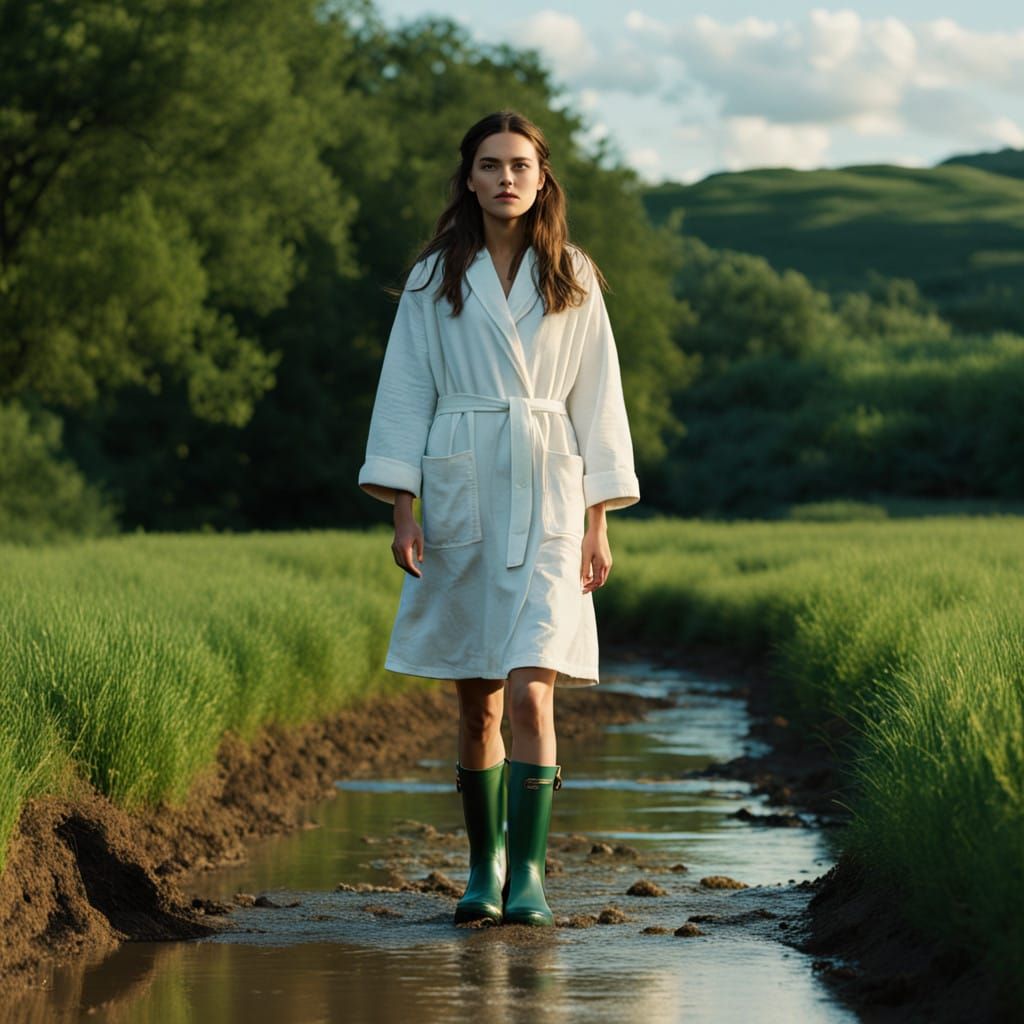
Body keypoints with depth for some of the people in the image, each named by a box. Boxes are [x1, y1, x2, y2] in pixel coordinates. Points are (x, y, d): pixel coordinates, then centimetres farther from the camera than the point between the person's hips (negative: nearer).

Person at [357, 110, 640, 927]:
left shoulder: (573, 280, 6)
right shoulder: (435, 278, 6)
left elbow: (596, 399, 7)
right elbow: (405, 391, 6)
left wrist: (598, 524, 2)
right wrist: (403, 511, -3)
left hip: (546, 499, -1)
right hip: (459, 495, 1)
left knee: (529, 692, -14)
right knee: (476, 702, 6)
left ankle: (528, 875, -10)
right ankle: (485, 867, 19)